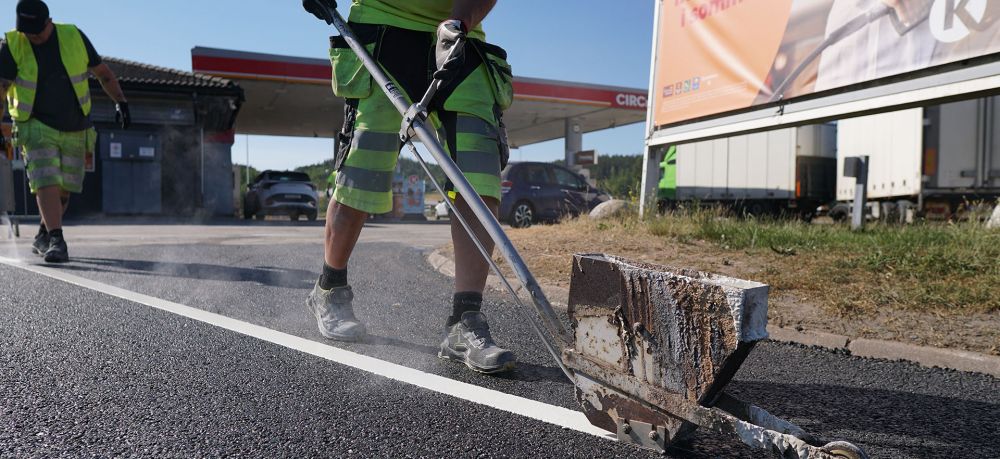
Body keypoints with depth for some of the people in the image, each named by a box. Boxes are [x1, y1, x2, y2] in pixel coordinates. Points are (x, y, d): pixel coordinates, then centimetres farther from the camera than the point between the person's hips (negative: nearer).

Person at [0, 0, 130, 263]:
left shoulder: (74, 37, -2)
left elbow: (103, 73, 8)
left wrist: (120, 102, -4)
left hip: (75, 129, 2)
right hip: (38, 127, -2)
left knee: (64, 189, 9)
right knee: (47, 183, -16)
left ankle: (43, 237, 27)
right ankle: (56, 241, -18)